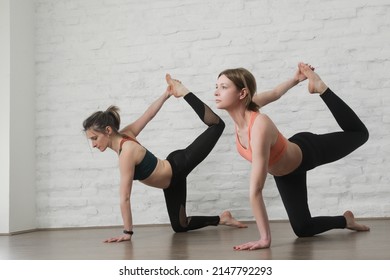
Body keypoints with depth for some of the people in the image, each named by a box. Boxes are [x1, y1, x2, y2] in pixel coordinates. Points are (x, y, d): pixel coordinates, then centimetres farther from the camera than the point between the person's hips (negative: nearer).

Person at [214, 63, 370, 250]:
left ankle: (320, 87, 27)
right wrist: (295, 79, 12)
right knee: (302, 229, 7)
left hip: (306, 153, -6)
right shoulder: (240, 106, -26)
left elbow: (255, 190, -47)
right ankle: (345, 220, 33)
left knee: (359, 133, 20)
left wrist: (265, 238, -45)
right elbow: (274, 94, -6)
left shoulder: (260, 126, -46)